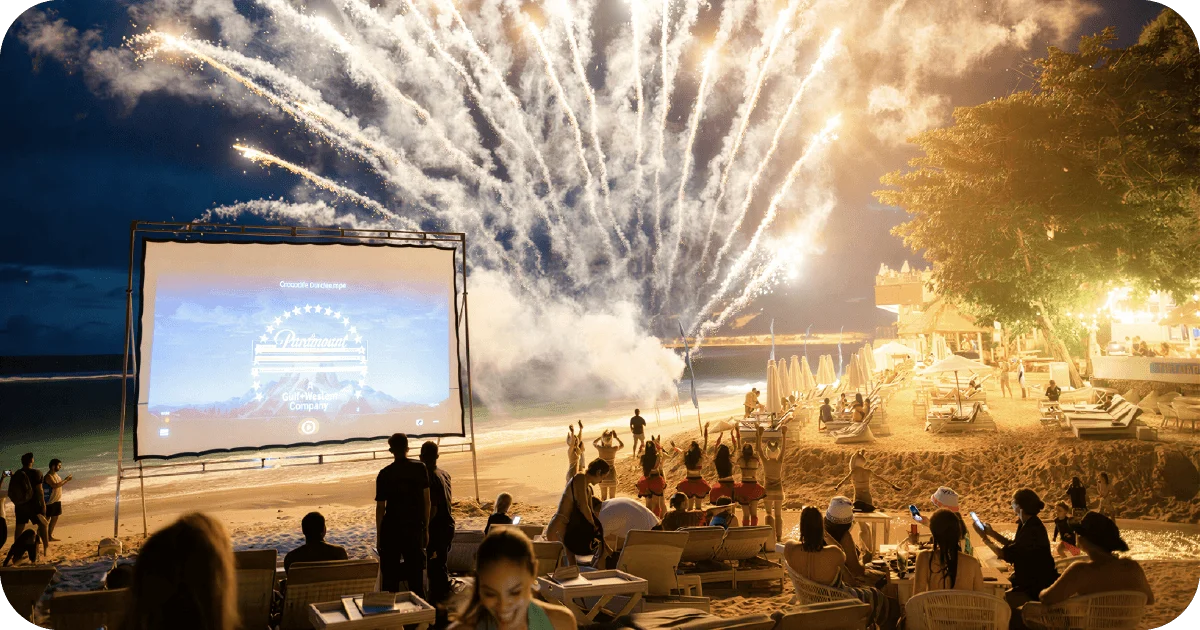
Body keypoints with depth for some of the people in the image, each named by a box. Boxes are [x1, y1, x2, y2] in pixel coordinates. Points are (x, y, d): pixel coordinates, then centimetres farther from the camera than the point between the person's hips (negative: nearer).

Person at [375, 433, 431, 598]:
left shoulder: (385, 474, -8)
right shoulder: (420, 469, -1)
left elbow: (380, 507, -6)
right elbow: (426, 501, 2)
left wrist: (378, 535, 3)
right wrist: (426, 528, 11)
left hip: (391, 530, -2)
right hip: (415, 529, 2)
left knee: (390, 577, 8)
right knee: (416, 577, 10)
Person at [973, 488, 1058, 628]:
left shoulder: (1033, 530, -27)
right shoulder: (1029, 524, 6)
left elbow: (1006, 554, -23)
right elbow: (1015, 546, 19)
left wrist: (985, 538, -11)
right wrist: (992, 533, 17)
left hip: (1037, 588, -10)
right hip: (1030, 581, 10)